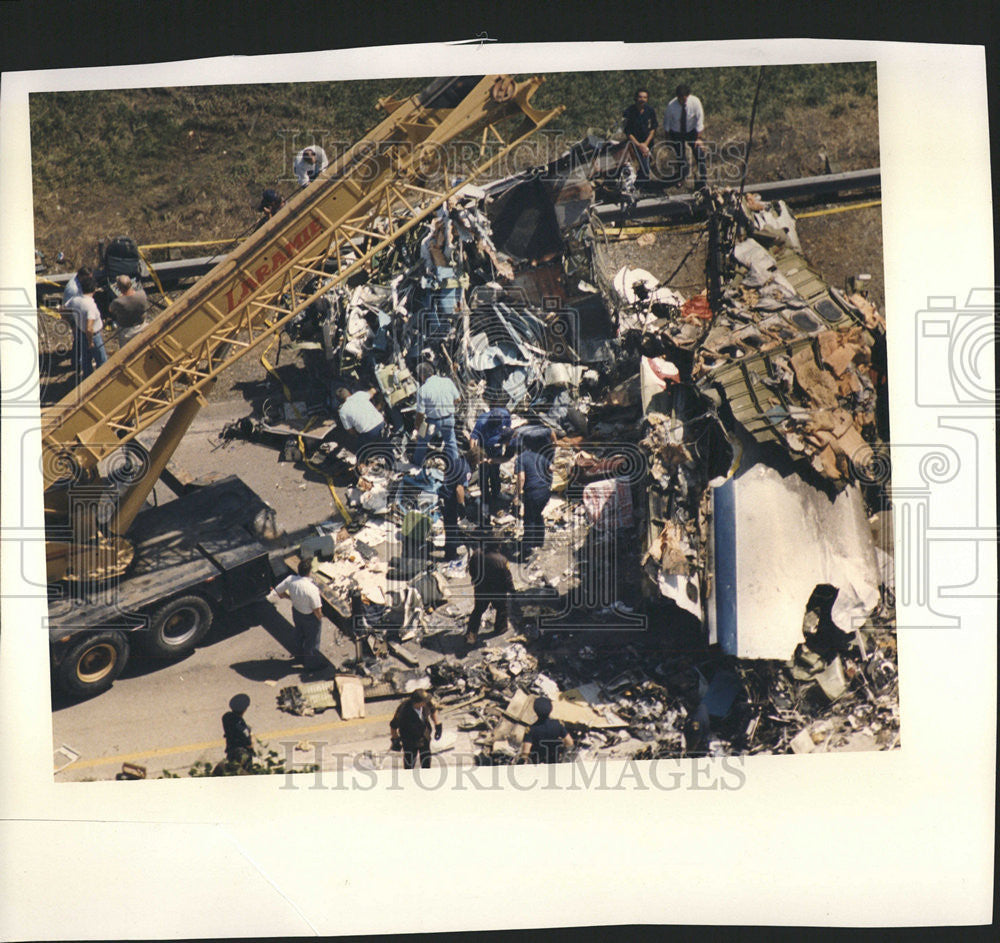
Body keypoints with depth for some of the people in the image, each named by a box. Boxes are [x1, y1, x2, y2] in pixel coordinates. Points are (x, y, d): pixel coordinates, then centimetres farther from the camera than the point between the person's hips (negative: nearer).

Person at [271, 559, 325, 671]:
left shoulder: (290, 579, -23)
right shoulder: (312, 589, -39)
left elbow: (278, 591, -6)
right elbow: (317, 609, -29)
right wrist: (320, 617, -6)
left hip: (296, 612, 6)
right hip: (310, 617, -6)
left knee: (299, 635, 32)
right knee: (312, 640, 20)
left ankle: (299, 656, 57)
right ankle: (311, 664, 42)